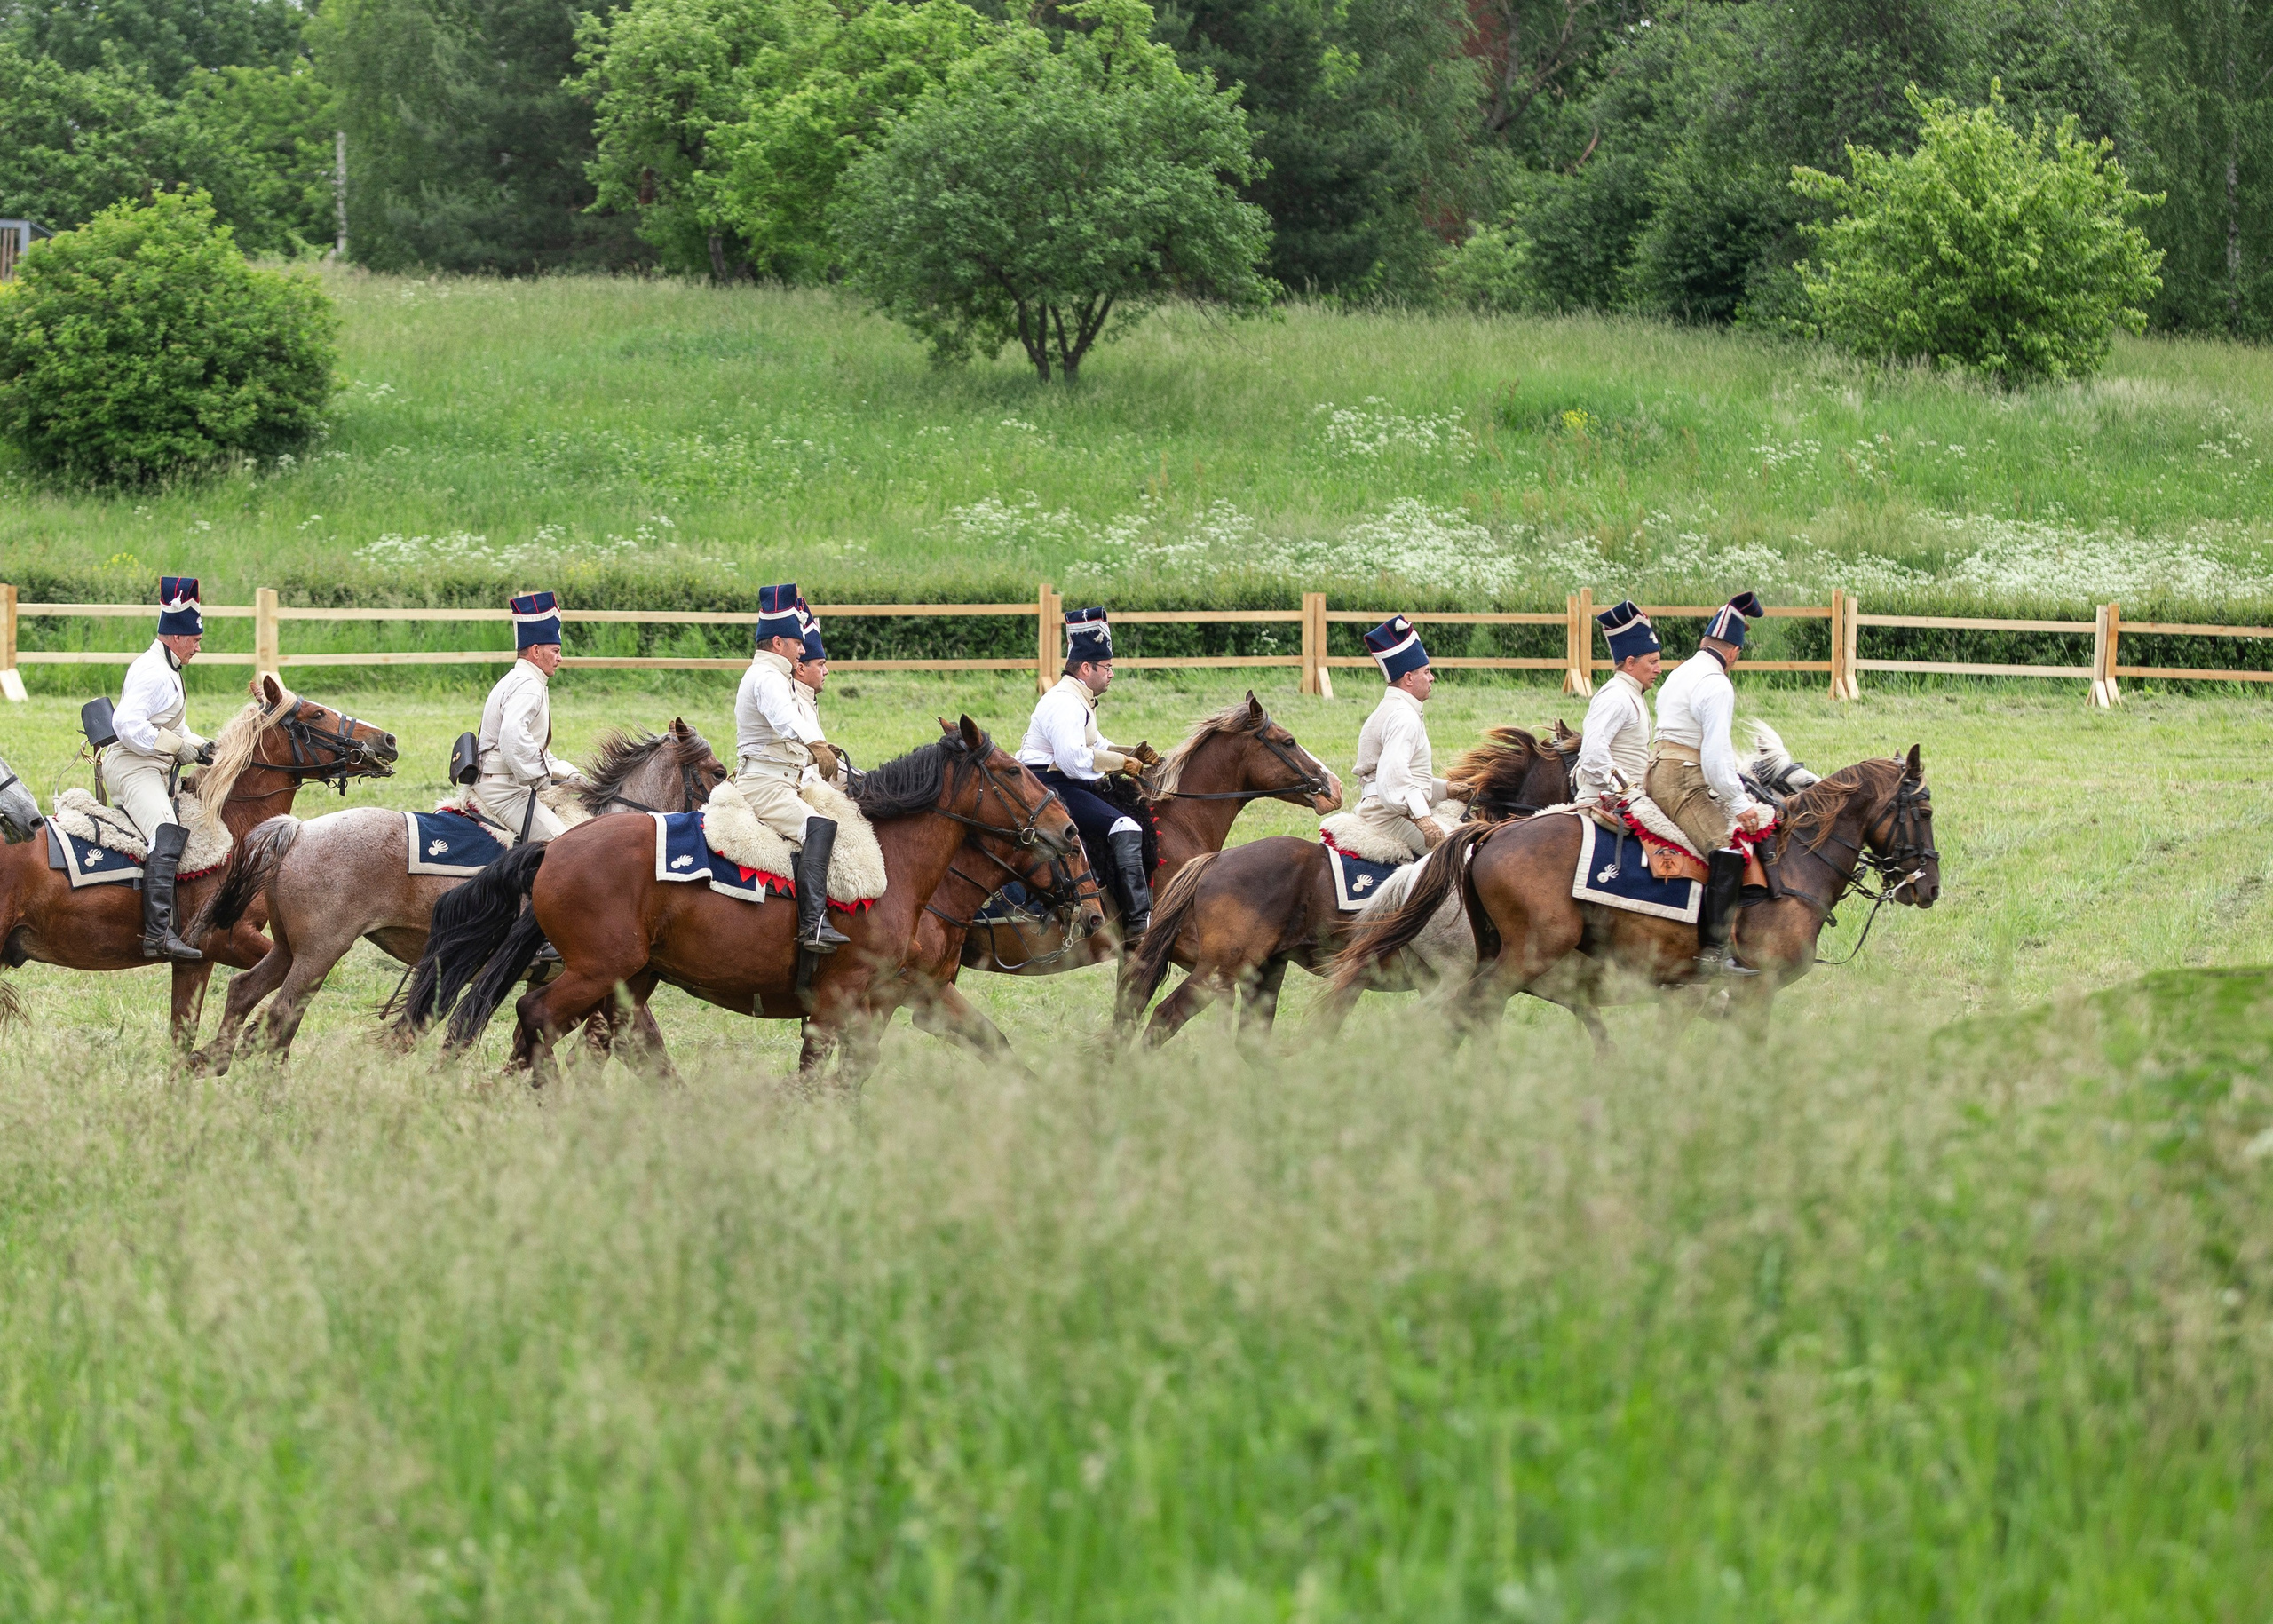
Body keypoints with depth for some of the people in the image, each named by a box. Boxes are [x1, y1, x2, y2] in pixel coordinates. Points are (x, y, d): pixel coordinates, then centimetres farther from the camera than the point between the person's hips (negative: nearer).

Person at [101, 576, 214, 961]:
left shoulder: (167, 672, 20)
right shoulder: (152, 672, -15)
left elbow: (173, 728, 26)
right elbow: (127, 724, -25)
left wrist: (200, 746, 7)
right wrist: (179, 746, -19)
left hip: (155, 771, 12)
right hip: (132, 767, -12)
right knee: (167, 837, -28)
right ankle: (158, 932, -40)